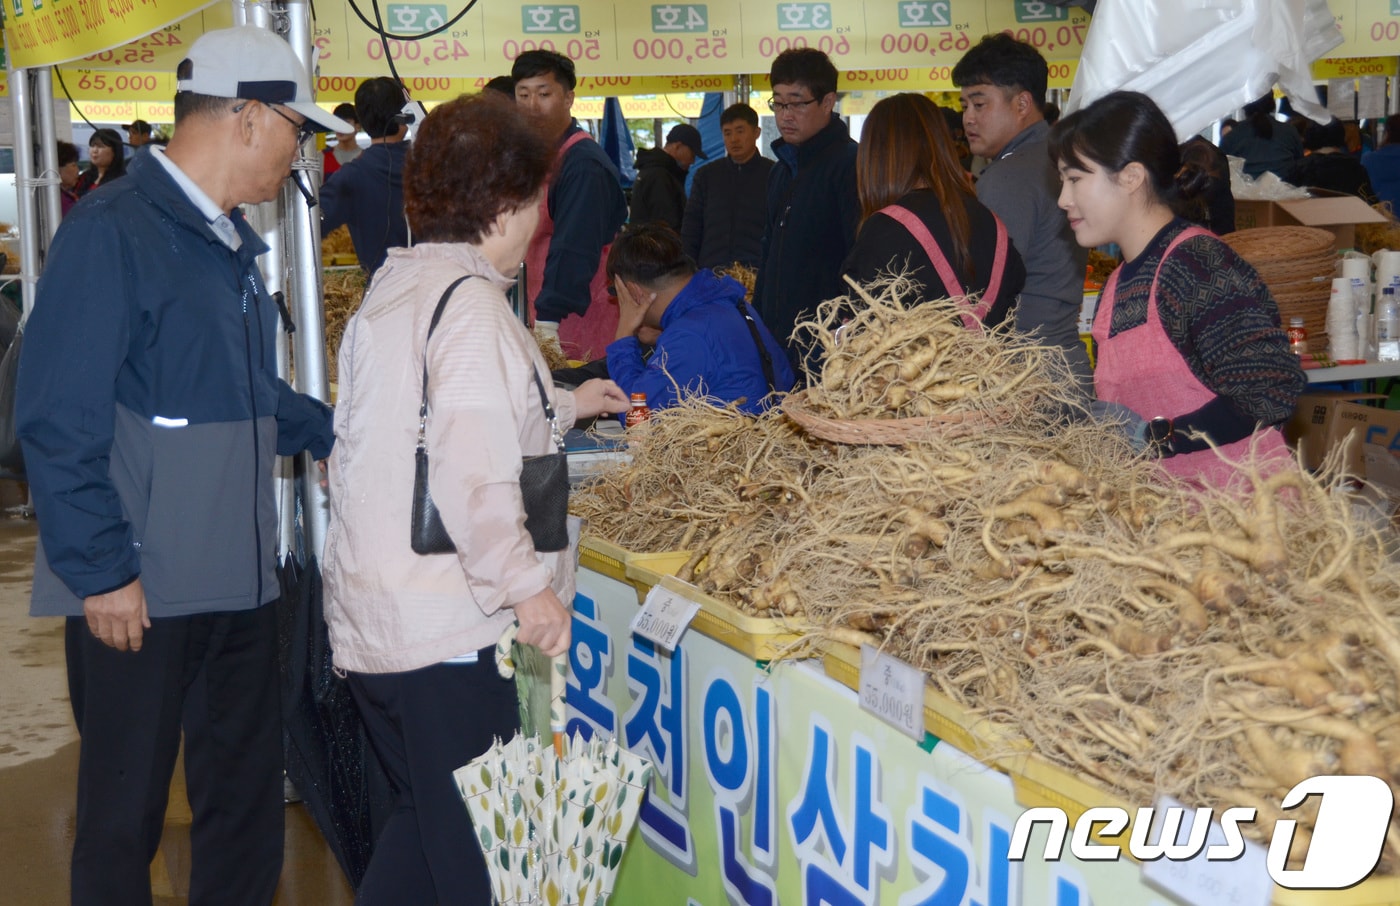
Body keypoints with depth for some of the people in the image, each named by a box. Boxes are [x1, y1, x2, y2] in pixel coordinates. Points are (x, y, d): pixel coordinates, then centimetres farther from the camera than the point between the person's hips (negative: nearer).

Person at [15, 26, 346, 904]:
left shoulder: (231, 242, 12)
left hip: (242, 580, 8)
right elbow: (59, 424, -17)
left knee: (248, 794, 15)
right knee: (126, 813, 7)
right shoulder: (112, 233, -14)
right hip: (139, 594, -8)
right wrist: (102, 571, -17)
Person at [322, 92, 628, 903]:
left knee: (427, 818, 21)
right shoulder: (471, 300, -16)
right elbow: (472, 473, -24)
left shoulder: (395, 283, 13)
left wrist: (563, 404, 35)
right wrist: (528, 587, -16)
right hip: (443, 624, -9)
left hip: (369, 613, 9)